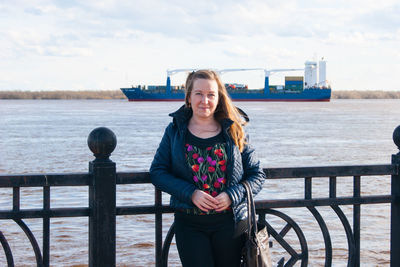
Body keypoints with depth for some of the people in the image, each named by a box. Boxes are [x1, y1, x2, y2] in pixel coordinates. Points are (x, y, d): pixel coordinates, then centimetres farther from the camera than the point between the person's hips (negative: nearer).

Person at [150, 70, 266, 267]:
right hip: (189, 224, -1)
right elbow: (157, 172, 0)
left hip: (229, 222, 1)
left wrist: (232, 195, -13)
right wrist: (191, 193, -14)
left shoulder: (234, 132, 5)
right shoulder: (175, 131, 5)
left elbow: (257, 175, 6)